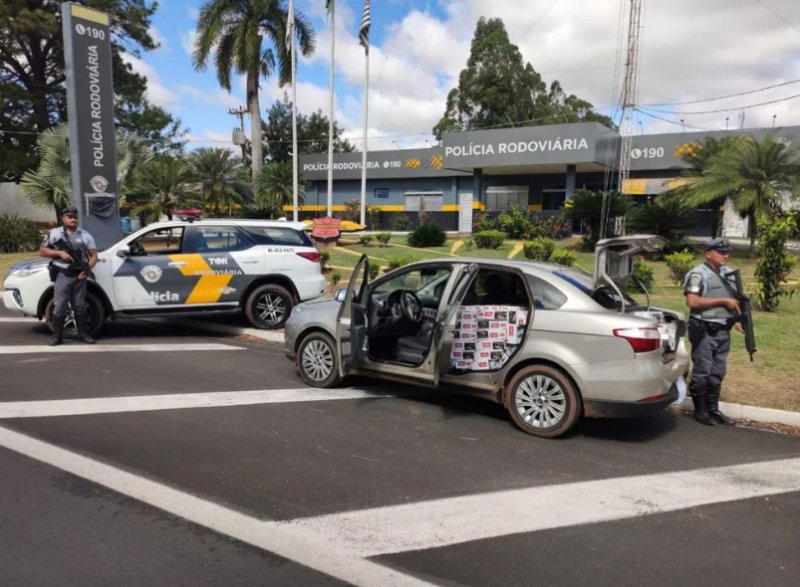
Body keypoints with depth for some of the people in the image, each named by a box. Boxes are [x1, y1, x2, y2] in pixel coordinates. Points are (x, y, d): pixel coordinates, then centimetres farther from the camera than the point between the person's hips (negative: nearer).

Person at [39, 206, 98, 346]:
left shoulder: (85, 235, 6)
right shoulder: (54, 234, 3)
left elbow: (94, 256, 5)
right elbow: (42, 251, 5)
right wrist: (60, 253, -11)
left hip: (79, 276, 1)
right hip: (62, 276, -1)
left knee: (80, 306, 8)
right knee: (59, 307, -2)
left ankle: (82, 334, 16)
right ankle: (57, 335, 7)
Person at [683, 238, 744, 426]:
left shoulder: (729, 273, 14)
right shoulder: (698, 274, -10)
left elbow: (735, 300, 23)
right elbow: (692, 301, -21)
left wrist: (737, 319, 7)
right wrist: (722, 301, -17)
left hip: (723, 331, 7)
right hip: (704, 331, -7)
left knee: (718, 373, 13)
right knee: (702, 372, 0)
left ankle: (713, 409, 22)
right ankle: (700, 411, 10)